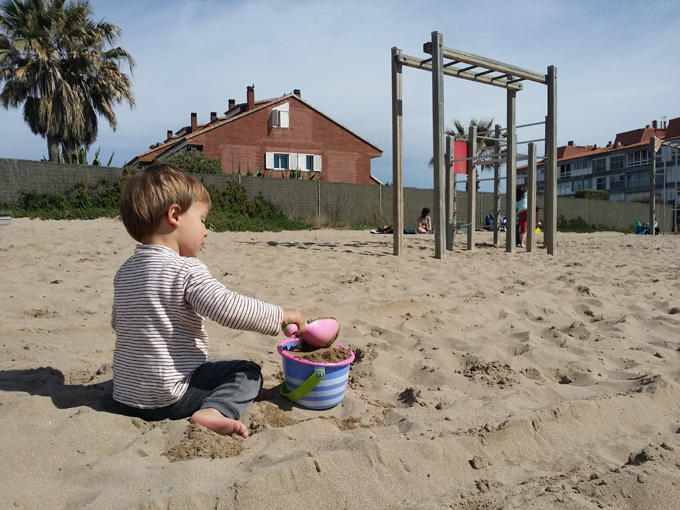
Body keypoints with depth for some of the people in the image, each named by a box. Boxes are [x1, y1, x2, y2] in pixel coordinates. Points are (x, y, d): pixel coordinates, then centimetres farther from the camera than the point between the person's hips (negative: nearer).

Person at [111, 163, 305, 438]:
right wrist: (281, 315, -18)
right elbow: (230, 309, -29)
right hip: (168, 398, -8)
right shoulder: (187, 270, -21)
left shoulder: (124, 271, 4)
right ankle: (215, 410, -19)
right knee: (248, 373, 2)